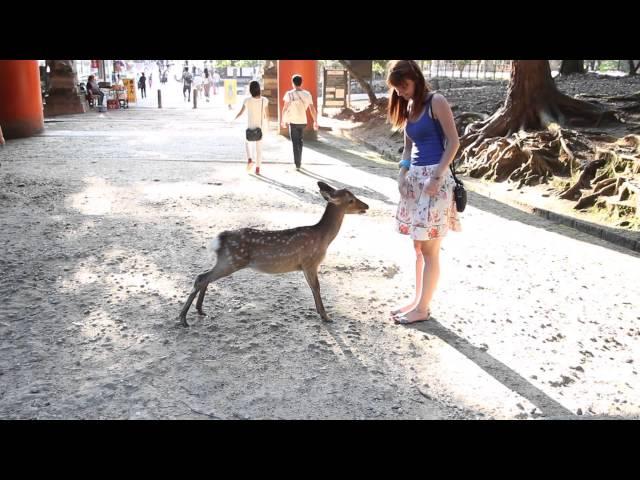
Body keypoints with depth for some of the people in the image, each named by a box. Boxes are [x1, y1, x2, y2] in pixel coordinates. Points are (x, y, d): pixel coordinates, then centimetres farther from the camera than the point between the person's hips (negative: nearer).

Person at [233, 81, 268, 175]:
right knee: (259, 147, 11)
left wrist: (235, 118, 20)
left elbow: (241, 112, 0)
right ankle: (257, 168, 11)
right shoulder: (264, 100, -10)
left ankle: (249, 159, 4)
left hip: (250, 126, -1)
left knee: (247, 142, 26)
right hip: (260, 126, 1)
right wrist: (267, 122, 18)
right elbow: (266, 114, -3)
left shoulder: (247, 100, -13)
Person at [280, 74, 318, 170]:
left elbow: (285, 108, -9)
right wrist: (315, 122, 5)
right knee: (299, 141, 22)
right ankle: (299, 162, 28)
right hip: (303, 121, 4)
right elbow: (312, 109, -1)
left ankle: (297, 164, 0)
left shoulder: (290, 94, -9)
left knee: (295, 143, 4)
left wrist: (282, 120, 2)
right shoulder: (307, 94, 0)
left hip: (293, 122, -3)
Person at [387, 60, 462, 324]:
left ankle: (423, 308, 6)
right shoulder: (408, 107, 14)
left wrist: (437, 176, -17)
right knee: (418, 246, 13)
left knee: (429, 249, -2)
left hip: (434, 177, -8)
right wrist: (403, 173, 3)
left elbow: (453, 142, -11)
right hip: (415, 177, 8)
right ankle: (417, 301, 23)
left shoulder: (436, 101, -8)